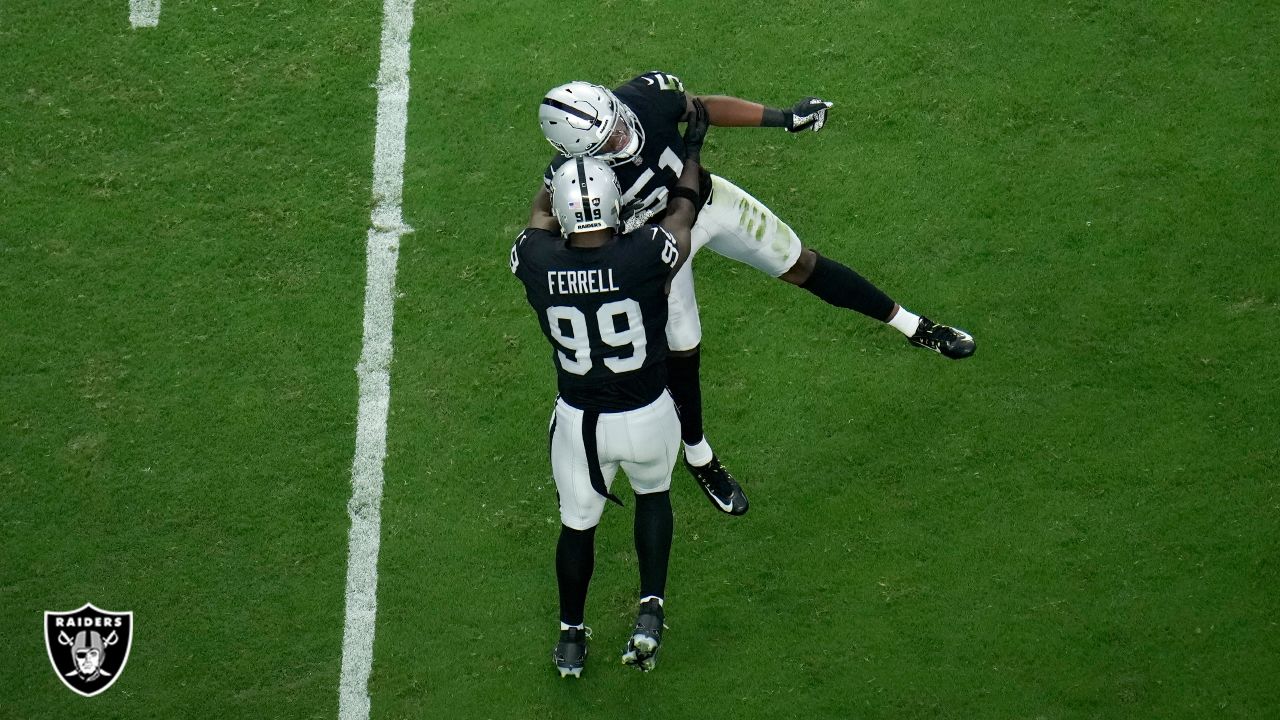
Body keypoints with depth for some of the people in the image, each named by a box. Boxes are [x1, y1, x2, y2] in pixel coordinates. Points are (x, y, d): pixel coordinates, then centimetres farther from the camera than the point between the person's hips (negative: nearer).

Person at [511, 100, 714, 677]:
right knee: (653, 495, 30)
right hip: (647, 416, -1)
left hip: (578, 420, 1)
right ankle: (650, 612, 19)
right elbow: (682, 211, -3)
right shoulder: (646, 256, -26)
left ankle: (571, 638, 37)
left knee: (577, 522, 22)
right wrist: (692, 147, 13)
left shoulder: (536, 261, -20)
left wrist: (564, 163, 22)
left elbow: (541, 216, 6)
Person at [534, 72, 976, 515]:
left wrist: (783, 119, -13)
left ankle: (910, 325, 34)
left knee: (802, 266, 14)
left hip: (705, 199, 3)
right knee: (681, 355, 11)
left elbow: (703, 108, -12)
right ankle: (698, 456, 40)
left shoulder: (646, 97, -33)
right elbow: (545, 211, -13)